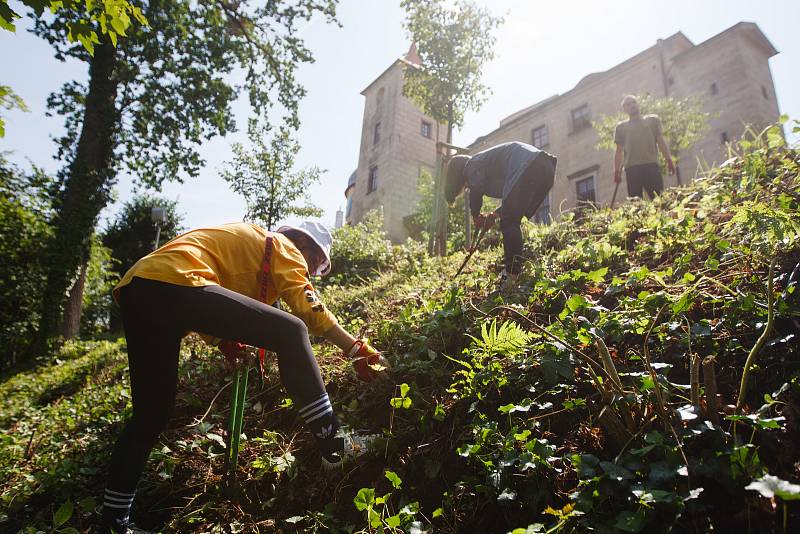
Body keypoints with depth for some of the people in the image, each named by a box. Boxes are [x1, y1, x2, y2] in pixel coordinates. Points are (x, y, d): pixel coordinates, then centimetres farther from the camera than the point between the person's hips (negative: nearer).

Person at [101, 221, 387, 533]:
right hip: (174, 284, -10)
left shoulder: (243, 244, 35)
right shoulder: (280, 245, 11)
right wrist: (358, 350, 1)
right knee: (291, 332, -11)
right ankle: (332, 443, -11)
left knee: (151, 413, 17)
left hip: (135, 291, 10)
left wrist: (224, 341, 24)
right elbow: (308, 307, -3)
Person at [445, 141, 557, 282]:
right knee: (512, 223, 13)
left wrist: (476, 216, 8)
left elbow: (476, 190, -8)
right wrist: (495, 215, 20)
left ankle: (512, 278, -16)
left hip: (530, 168, -9)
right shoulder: (489, 162, 35)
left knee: (508, 224, -9)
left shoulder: (472, 165, 11)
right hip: (546, 169, 9)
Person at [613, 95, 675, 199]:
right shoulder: (621, 127, 18)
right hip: (631, 168, 0)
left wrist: (668, 160, 1)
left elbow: (661, 141, 13)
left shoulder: (652, 120, 19)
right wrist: (617, 170, 5)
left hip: (651, 165, 0)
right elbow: (619, 151, 15)